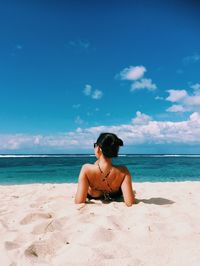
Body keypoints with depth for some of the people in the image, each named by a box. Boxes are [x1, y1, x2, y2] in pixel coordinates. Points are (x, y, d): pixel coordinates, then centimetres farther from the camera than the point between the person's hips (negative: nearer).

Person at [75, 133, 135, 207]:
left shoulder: (86, 169, -42)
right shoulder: (123, 171, -38)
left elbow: (79, 202, -40)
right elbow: (130, 202, -38)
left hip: (93, 201, -1)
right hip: (114, 198, 1)